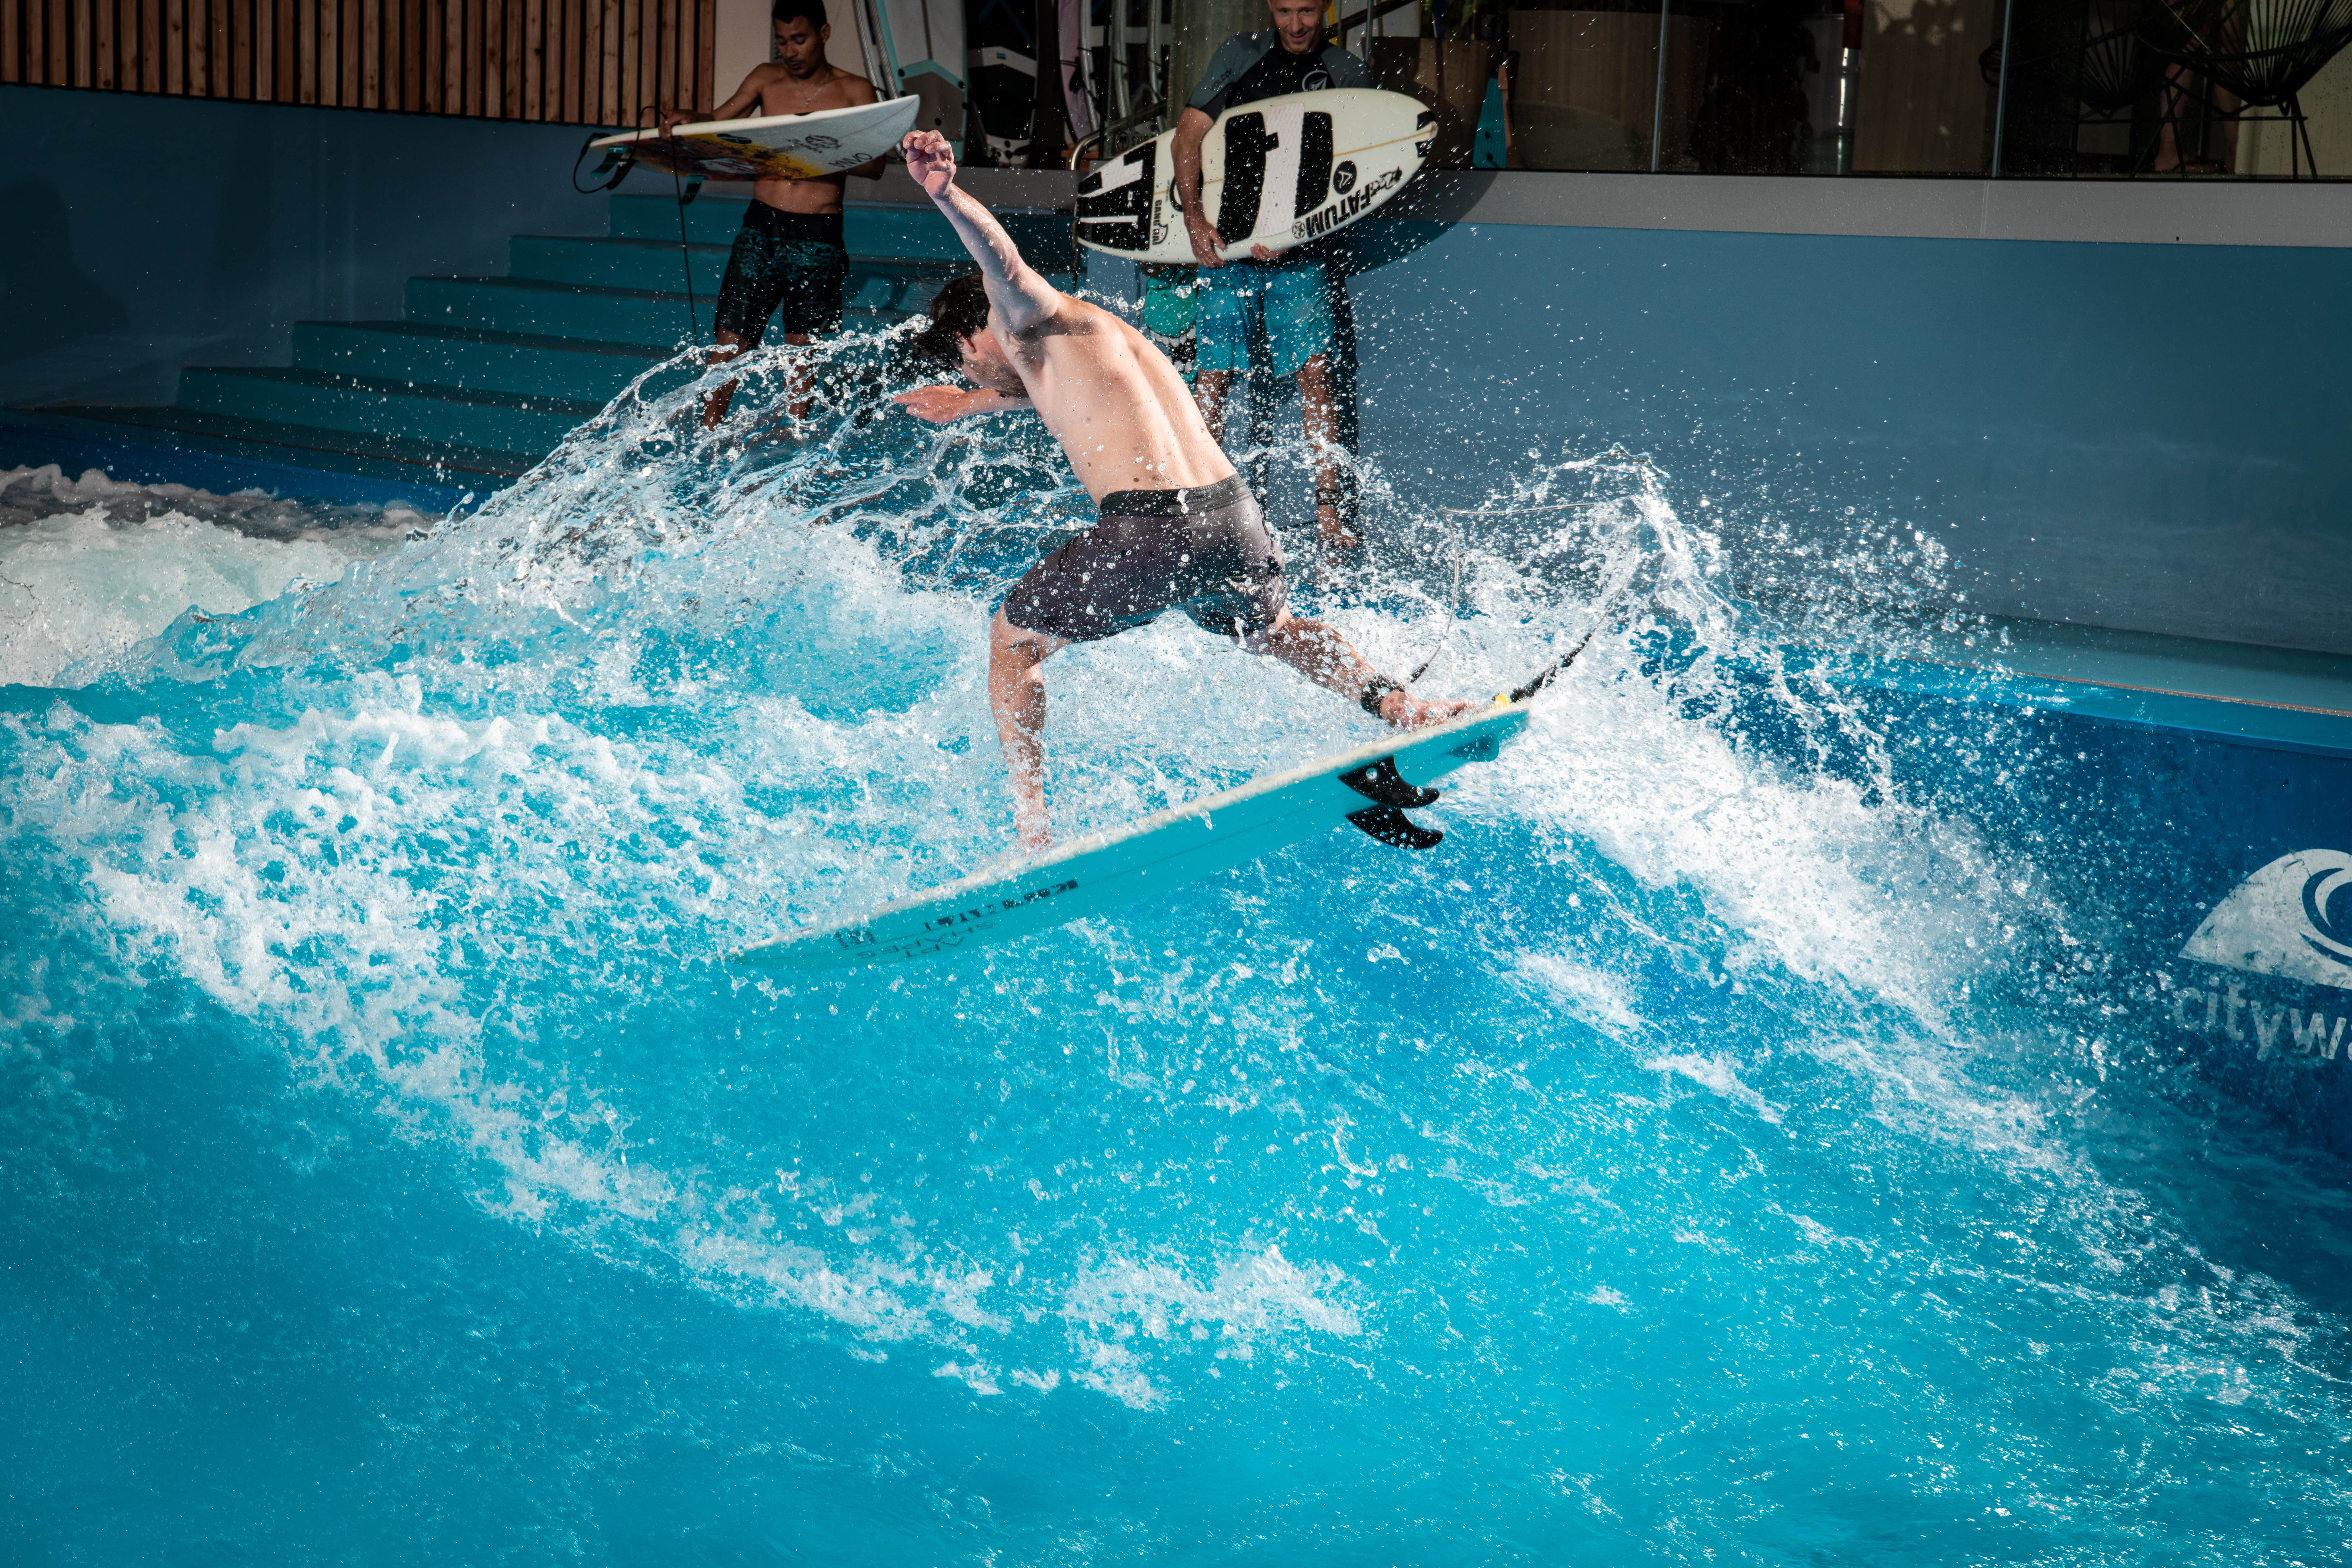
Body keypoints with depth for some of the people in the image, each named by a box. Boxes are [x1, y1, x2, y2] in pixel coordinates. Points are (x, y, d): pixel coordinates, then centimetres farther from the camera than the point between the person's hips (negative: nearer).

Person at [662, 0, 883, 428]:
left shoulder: (854, 90, 3)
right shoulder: (767, 79, 10)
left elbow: (874, 165, -6)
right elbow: (717, 122, 5)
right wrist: (684, 120, -17)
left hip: (818, 236, -2)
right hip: (762, 227, 2)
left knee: (802, 346, 4)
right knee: (731, 338, -3)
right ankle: (708, 431, 8)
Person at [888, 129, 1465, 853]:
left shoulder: (1028, 318, 7)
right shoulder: (1097, 328, 31)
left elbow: (1007, 265, -18)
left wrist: (948, 195, -38)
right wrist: (969, 405, 71)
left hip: (1149, 535, -8)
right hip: (1234, 521, 8)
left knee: (1012, 642, 16)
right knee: (1273, 629, 39)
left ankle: (1033, 832, 9)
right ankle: (1388, 699, 18)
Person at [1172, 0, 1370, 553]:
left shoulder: (1348, 73, 6)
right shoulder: (1238, 55, 7)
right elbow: (1187, 138, 5)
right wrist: (1194, 219, -8)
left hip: (1299, 254, -1)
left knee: (1315, 373, -9)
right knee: (1212, 378, -1)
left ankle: (1329, 512, -6)